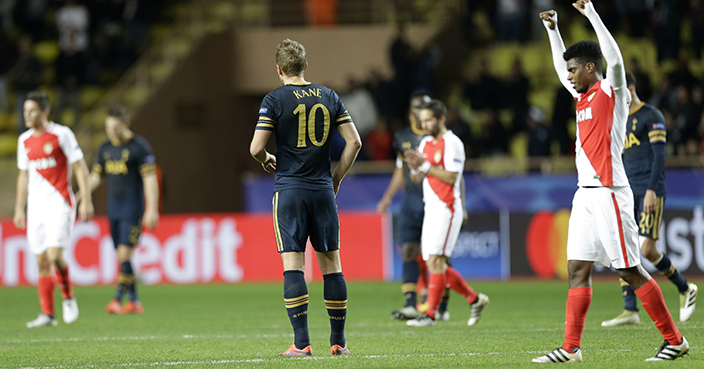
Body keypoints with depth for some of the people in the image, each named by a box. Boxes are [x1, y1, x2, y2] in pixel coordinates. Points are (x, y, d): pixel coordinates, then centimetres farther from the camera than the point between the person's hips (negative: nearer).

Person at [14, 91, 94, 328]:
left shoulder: (61, 134, -5)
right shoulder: (24, 140, 11)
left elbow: (80, 168, -4)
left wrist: (86, 201, -9)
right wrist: (19, 209, 17)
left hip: (59, 203, -5)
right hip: (36, 206, 5)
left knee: (54, 256, -17)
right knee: (42, 262, 2)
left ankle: (68, 297, 7)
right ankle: (47, 314, 6)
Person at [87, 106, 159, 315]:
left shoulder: (139, 147, -8)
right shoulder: (106, 148, 11)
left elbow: (150, 179, -11)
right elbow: (96, 176, 17)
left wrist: (152, 210, -17)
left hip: (133, 208, -7)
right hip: (114, 209, 7)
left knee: (124, 253, -14)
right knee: (121, 256, 6)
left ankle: (118, 299, -14)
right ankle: (134, 301, 12)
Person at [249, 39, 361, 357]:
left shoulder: (275, 100, -4)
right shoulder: (328, 97, 7)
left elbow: (256, 147, -9)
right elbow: (354, 141, 4)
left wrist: (266, 160, 13)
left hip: (289, 190, -3)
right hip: (322, 190, 3)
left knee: (293, 266, -4)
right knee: (331, 265, 7)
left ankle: (301, 342, -10)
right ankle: (338, 341, 9)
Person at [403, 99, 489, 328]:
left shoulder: (452, 143, -9)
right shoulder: (425, 143, 17)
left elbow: (451, 177, -17)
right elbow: (417, 179, 18)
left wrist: (425, 165, -18)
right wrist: (414, 167, -3)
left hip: (447, 209, -9)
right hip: (431, 208, 9)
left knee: (436, 261, -14)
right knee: (433, 264, 6)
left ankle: (431, 314, -14)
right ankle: (475, 299, 17)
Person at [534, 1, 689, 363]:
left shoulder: (611, 91, -6)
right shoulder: (583, 95, 17)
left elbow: (615, 58, -24)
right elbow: (561, 69, 35)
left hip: (609, 193, -8)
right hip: (586, 194, 8)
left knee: (630, 270, -6)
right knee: (577, 269, 3)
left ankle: (674, 340, 2)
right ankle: (570, 348, 1)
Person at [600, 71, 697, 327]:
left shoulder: (652, 116, -4)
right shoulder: (621, 121, 19)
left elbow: (659, 155, -10)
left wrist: (651, 190, -18)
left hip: (650, 192, -7)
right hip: (628, 193, 7)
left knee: (647, 249, -13)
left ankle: (685, 289, 8)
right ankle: (630, 311, -6)